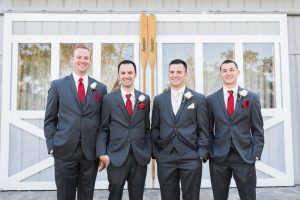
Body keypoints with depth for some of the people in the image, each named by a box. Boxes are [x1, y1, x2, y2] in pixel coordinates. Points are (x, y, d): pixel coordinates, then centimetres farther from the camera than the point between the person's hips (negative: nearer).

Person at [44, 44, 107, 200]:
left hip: (91, 152, 1)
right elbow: (50, 120, 5)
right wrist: (52, 146, -3)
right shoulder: (57, 85, 4)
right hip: (64, 151, -1)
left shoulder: (100, 88, 6)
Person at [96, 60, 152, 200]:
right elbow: (103, 129, 1)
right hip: (116, 157, -2)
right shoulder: (109, 99, 0)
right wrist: (102, 153, -8)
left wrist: (148, 152, 5)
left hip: (140, 157, 2)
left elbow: (147, 129, 11)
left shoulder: (145, 99, 6)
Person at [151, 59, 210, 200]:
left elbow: (203, 130, 1)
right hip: (165, 158, 2)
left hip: (191, 158, -2)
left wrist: (202, 154, -5)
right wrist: (155, 152, 3)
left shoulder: (199, 99, 1)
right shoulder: (159, 100, 8)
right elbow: (155, 128, 10)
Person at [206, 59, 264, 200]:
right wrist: (209, 151, 1)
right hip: (218, 157, 1)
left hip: (245, 156, 0)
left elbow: (257, 129, 4)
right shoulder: (211, 99, 3)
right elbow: (208, 129, 7)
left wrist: (256, 153, -3)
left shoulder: (252, 98, 2)